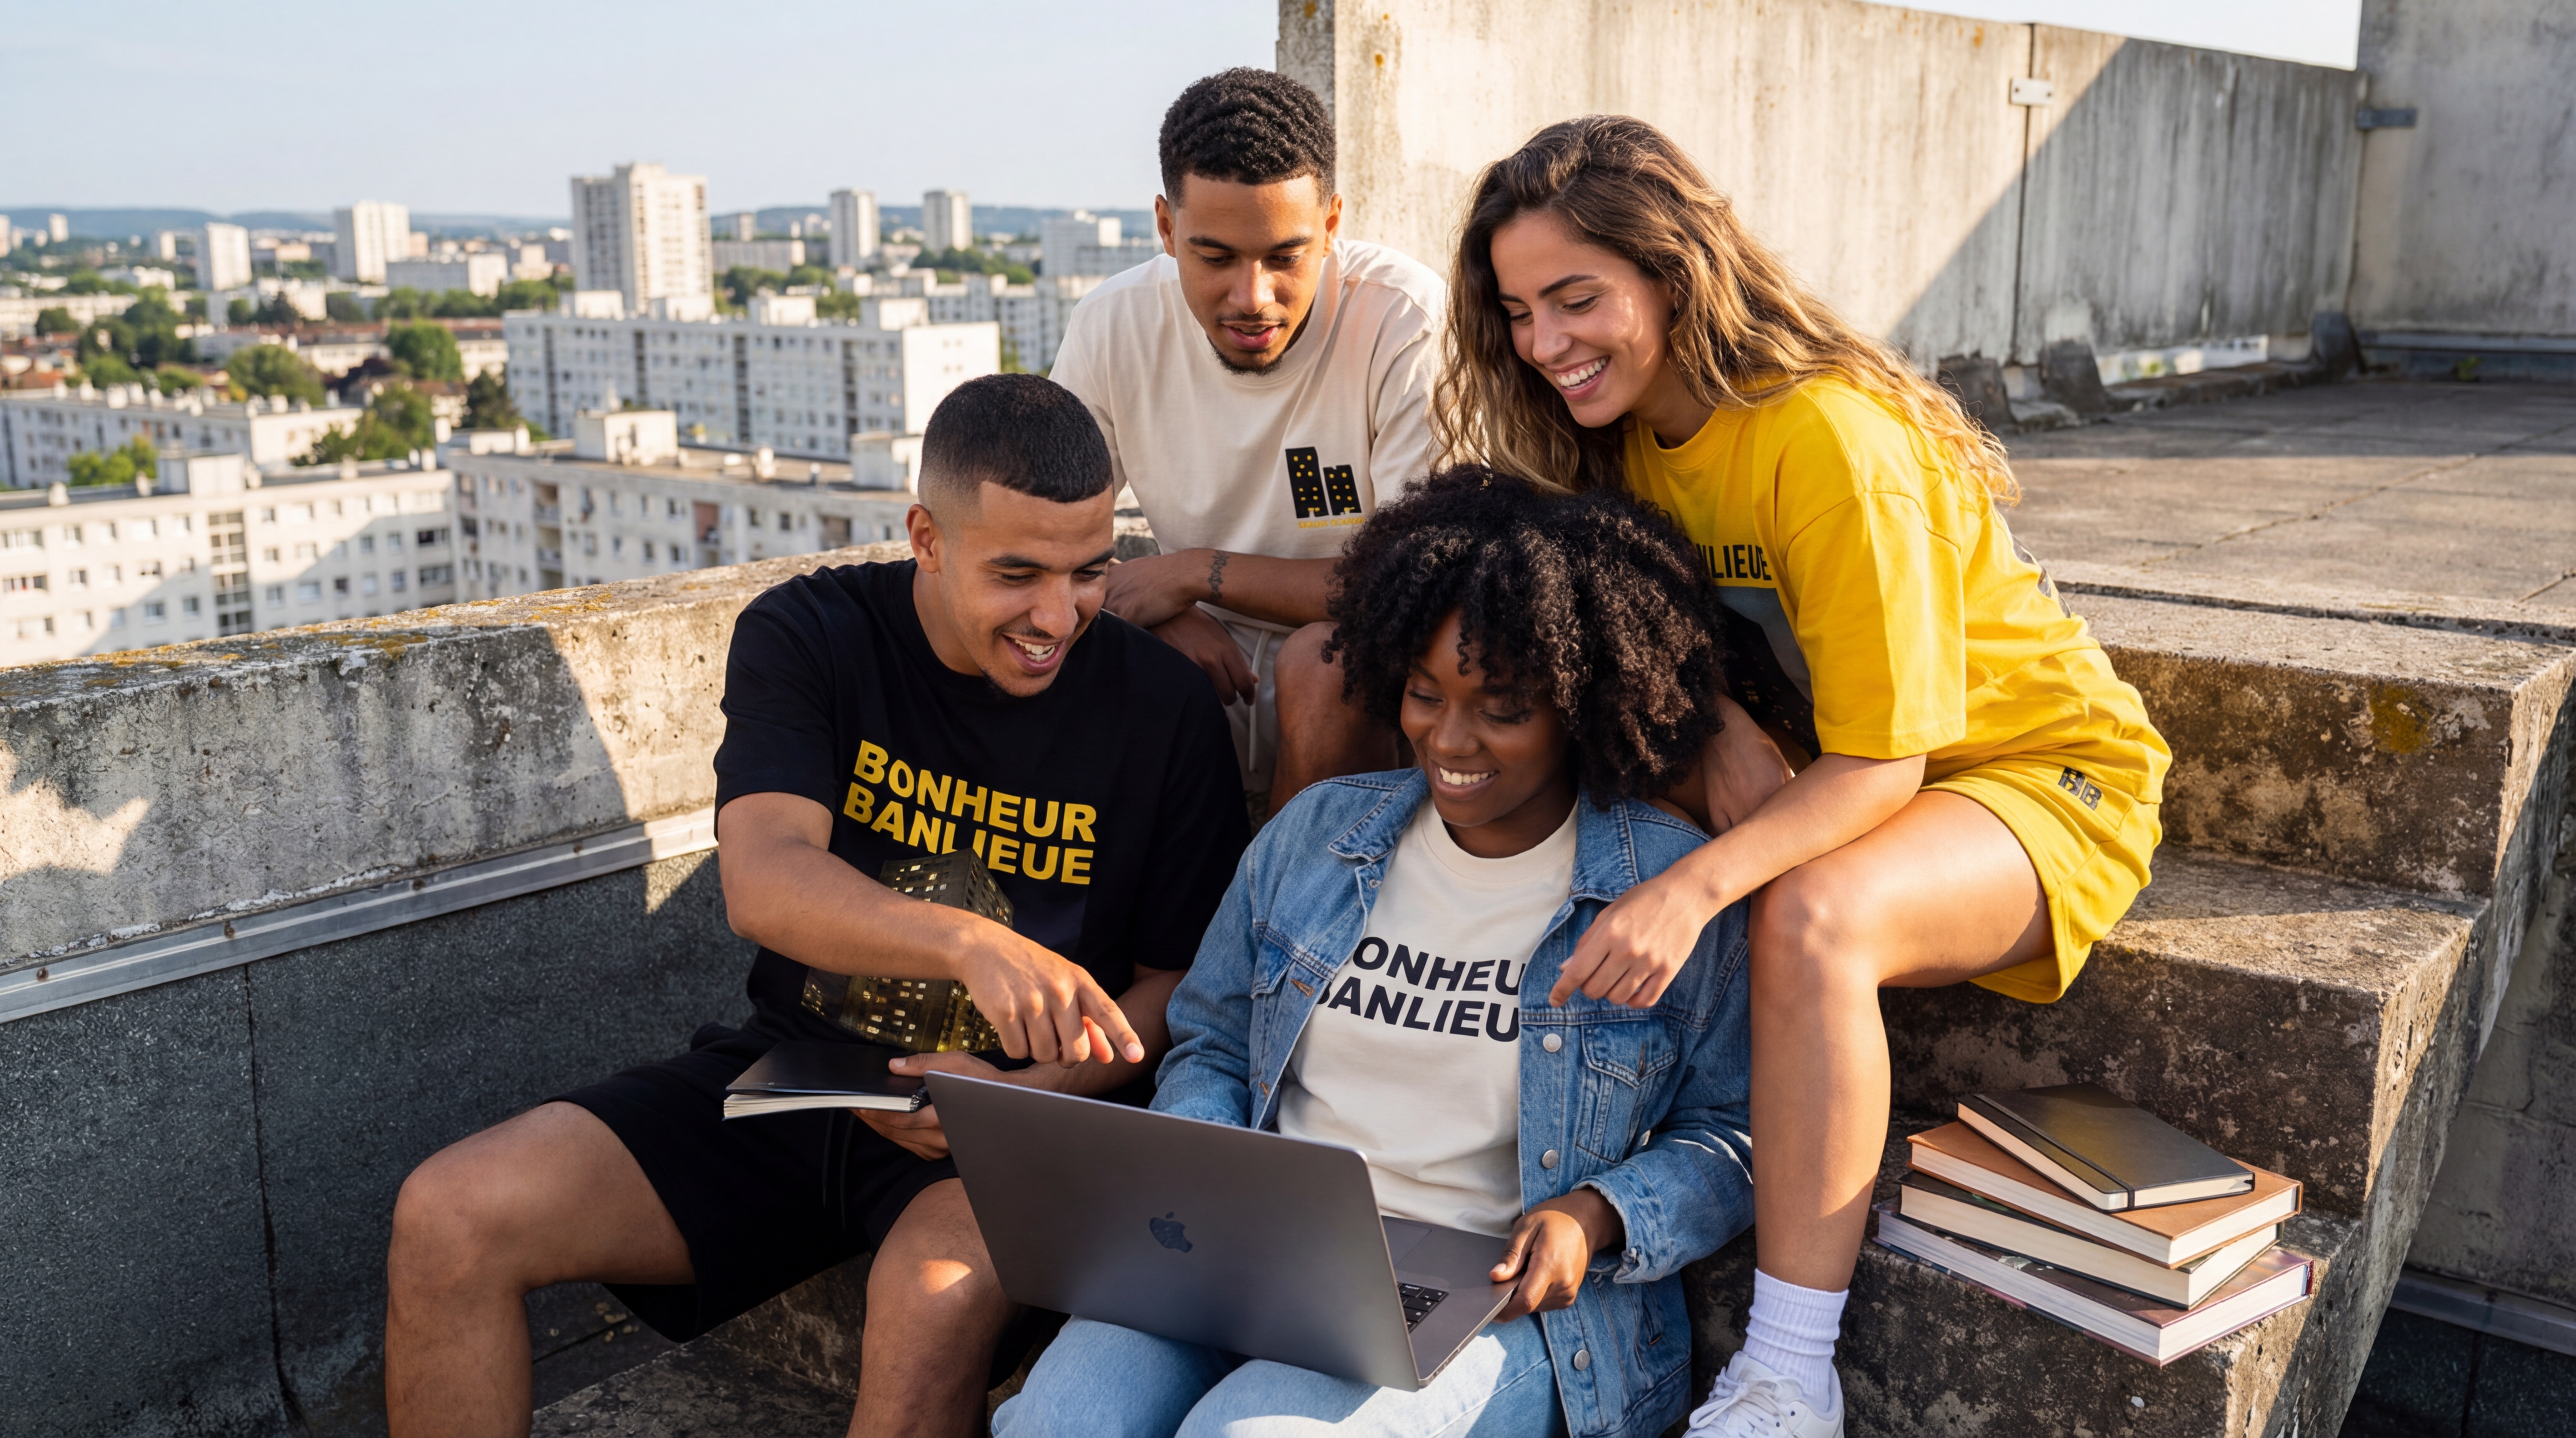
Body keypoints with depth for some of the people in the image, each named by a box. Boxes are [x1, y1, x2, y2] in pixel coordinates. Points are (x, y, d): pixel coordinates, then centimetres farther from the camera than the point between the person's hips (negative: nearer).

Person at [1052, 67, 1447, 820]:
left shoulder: (1407, 320, -18)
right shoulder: (1112, 327, -5)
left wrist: (1197, 572, -17)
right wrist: (1158, 612, -18)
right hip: (1212, 667, 3)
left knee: (1324, 660, -34)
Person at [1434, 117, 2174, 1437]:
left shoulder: (1830, 439, -27)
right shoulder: (1627, 434, -2)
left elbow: (1881, 760, -27)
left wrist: (1697, 885, -43)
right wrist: (1716, 731, -20)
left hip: (2035, 775, -7)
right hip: (1802, 774, 7)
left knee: (1807, 919, -37)